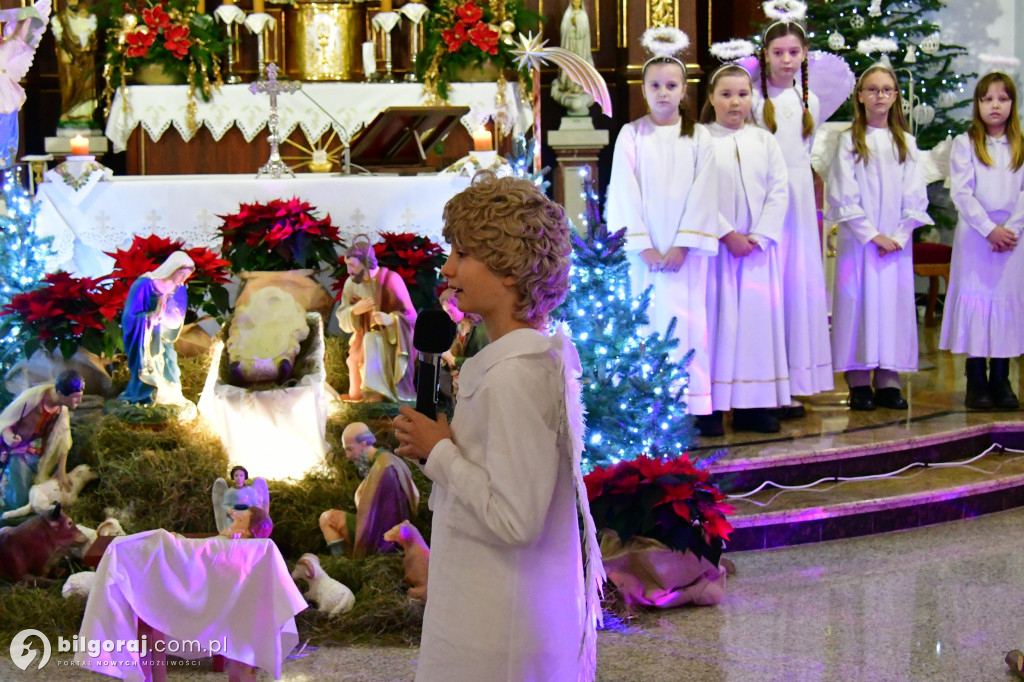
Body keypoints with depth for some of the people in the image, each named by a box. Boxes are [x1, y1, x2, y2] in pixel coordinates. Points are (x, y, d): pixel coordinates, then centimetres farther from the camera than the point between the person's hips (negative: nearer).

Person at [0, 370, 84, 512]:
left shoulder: (63, 408, -11)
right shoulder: (32, 397, -29)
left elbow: (62, 441, -4)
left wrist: (62, 472, -5)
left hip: (39, 455, 5)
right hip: (17, 452, -5)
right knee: (20, 502, -11)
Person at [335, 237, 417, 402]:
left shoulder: (391, 279, -15)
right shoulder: (351, 283, -1)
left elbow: (410, 317, -15)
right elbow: (342, 321, 0)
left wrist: (391, 319, -36)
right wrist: (355, 310, -23)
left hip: (390, 343, -5)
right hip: (364, 345, 6)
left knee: (373, 340, -34)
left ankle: (377, 393, -38)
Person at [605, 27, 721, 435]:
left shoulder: (698, 138, 6)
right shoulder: (631, 136, 5)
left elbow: (702, 194, 0)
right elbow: (625, 194, 0)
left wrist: (682, 246, -10)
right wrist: (645, 247, -8)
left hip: (686, 246, 0)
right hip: (643, 246, 0)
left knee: (688, 320, -4)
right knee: (648, 320, -3)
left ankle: (695, 406, -2)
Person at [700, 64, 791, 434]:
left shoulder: (764, 141, 11)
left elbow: (778, 192, 5)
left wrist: (759, 236, -8)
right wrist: (728, 235, -13)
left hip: (759, 245, 3)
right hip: (716, 245, -3)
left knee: (758, 316, 2)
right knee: (718, 317, -4)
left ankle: (753, 403, 6)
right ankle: (713, 405, -2)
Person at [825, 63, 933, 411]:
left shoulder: (906, 143, 11)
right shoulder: (850, 141, 1)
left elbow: (916, 198, 6)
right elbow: (842, 197, -6)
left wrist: (899, 236, -7)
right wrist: (873, 235, -11)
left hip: (896, 241, 3)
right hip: (858, 239, -3)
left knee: (894, 302, 1)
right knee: (858, 301, -4)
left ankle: (888, 380, 5)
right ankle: (859, 383, 0)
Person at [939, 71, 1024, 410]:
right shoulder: (964, 144, 2)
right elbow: (962, 194, -6)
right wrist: (989, 229, -14)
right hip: (974, 235, -2)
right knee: (975, 299, -3)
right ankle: (976, 381, 1)